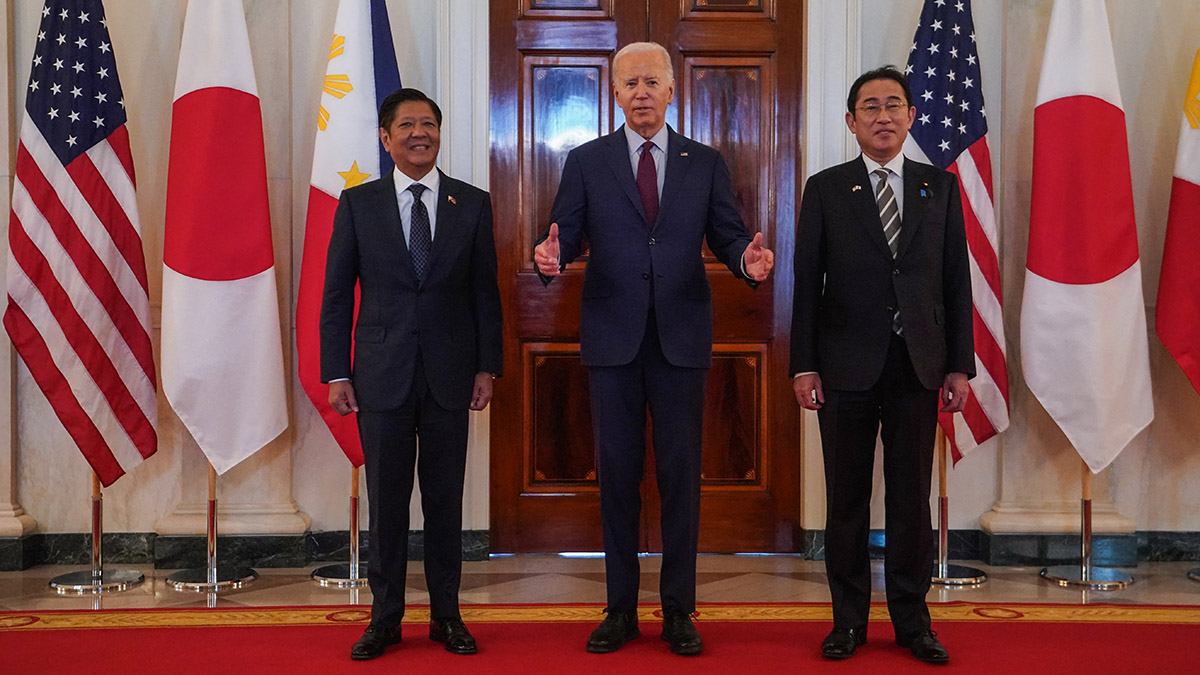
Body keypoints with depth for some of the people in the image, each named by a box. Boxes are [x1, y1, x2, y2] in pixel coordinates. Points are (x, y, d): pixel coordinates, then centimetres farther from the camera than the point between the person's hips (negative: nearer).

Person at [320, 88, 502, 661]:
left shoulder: (473, 204, 5)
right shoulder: (358, 204, 4)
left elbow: (485, 292, 7)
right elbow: (337, 295, 4)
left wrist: (487, 367, 1)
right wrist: (336, 373, -2)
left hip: (450, 375, 1)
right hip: (382, 375, 0)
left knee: (445, 500, 7)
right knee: (386, 500, 5)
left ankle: (446, 615, 19)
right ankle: (385, 618, 17)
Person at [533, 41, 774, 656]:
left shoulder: (706, 163, 9)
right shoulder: (586, 162, 7)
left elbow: (727, 236, 4)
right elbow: (566, 234, 0)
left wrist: (747, 259, -19)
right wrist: (551, 255, -23)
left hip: (681, 339, 0)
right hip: (611, 338, 0)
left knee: (681, 473, 3)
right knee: (616, 473, 5)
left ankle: (679, 610, 14)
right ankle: (620, 609, 17)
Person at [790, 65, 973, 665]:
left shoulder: (940, 187, 9)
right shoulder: (825, 190, 4)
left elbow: (957, 281, 7)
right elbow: (807, 282, 1)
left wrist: (960, 365, 2)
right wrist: (803, 364, -5)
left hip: (918, 367, 2)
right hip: (847, 367, -1)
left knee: (912, 497, 7)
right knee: (847, 498, 6)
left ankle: (912, 620, 19)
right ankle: (849, 620, 17)